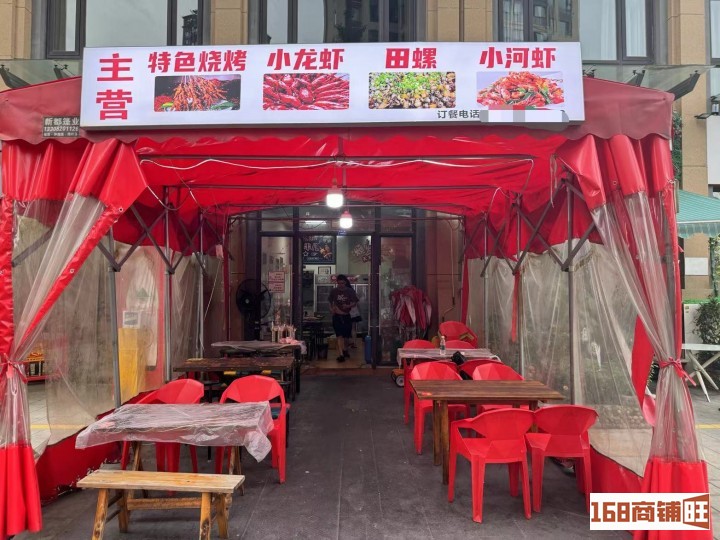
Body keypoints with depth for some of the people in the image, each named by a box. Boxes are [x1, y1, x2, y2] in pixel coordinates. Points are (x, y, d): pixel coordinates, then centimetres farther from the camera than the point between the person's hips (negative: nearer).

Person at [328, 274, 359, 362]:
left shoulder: (350, 291, -3)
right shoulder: (334, 291, 0)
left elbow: (355, 302, -1)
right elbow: (330, 302, 12)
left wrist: (348, 306, -19)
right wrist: (332, 308, -6)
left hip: (347, 315, 1)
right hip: (337, 315, -1)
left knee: (346, 335, 14)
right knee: (339, 335, -12)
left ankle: (345, 350, 38)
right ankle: (341, 354, -16)